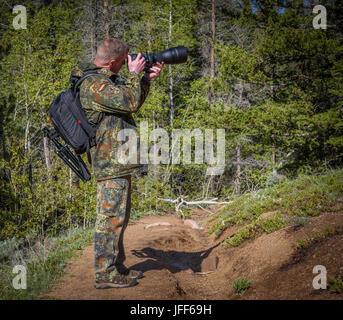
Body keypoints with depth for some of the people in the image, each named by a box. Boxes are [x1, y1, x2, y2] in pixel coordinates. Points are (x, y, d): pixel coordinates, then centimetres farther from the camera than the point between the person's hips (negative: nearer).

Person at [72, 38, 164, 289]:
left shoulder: (107, 79, 16)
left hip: (118, 160, 11)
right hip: (111, 161, -11)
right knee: (111, 216, -6)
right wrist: (135, 74, -8)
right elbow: (129, 102, -21)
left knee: (119, 215, 16)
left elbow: (133, 104, 23)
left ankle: (117, 266, 26)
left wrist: (147, 78, 14)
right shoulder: (93, 84, -17)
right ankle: (105, 274, 2)